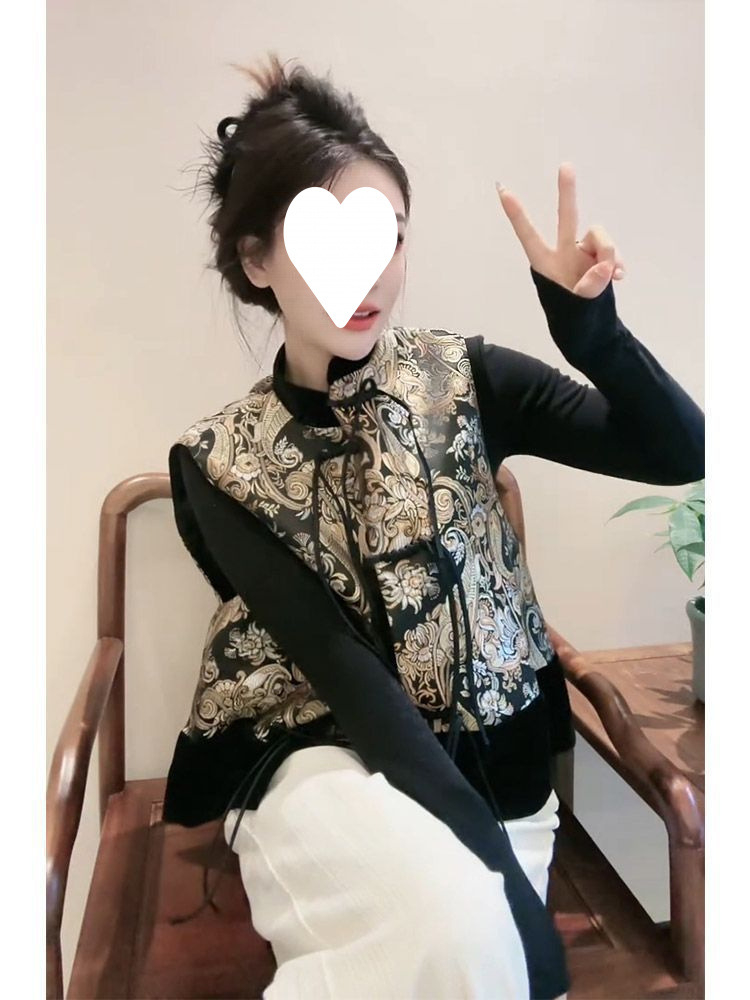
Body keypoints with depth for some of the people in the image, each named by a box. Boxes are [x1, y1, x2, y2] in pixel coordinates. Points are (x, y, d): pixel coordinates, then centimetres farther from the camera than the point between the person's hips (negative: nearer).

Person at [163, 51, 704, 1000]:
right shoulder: (218, 462, -8)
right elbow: (335, 659, -17)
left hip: (484, 752, 3)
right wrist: (496, 857, -24)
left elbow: (682, 452, -6)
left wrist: (591, 325, -24)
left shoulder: (461, 378, -4)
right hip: (316, 754, -2)